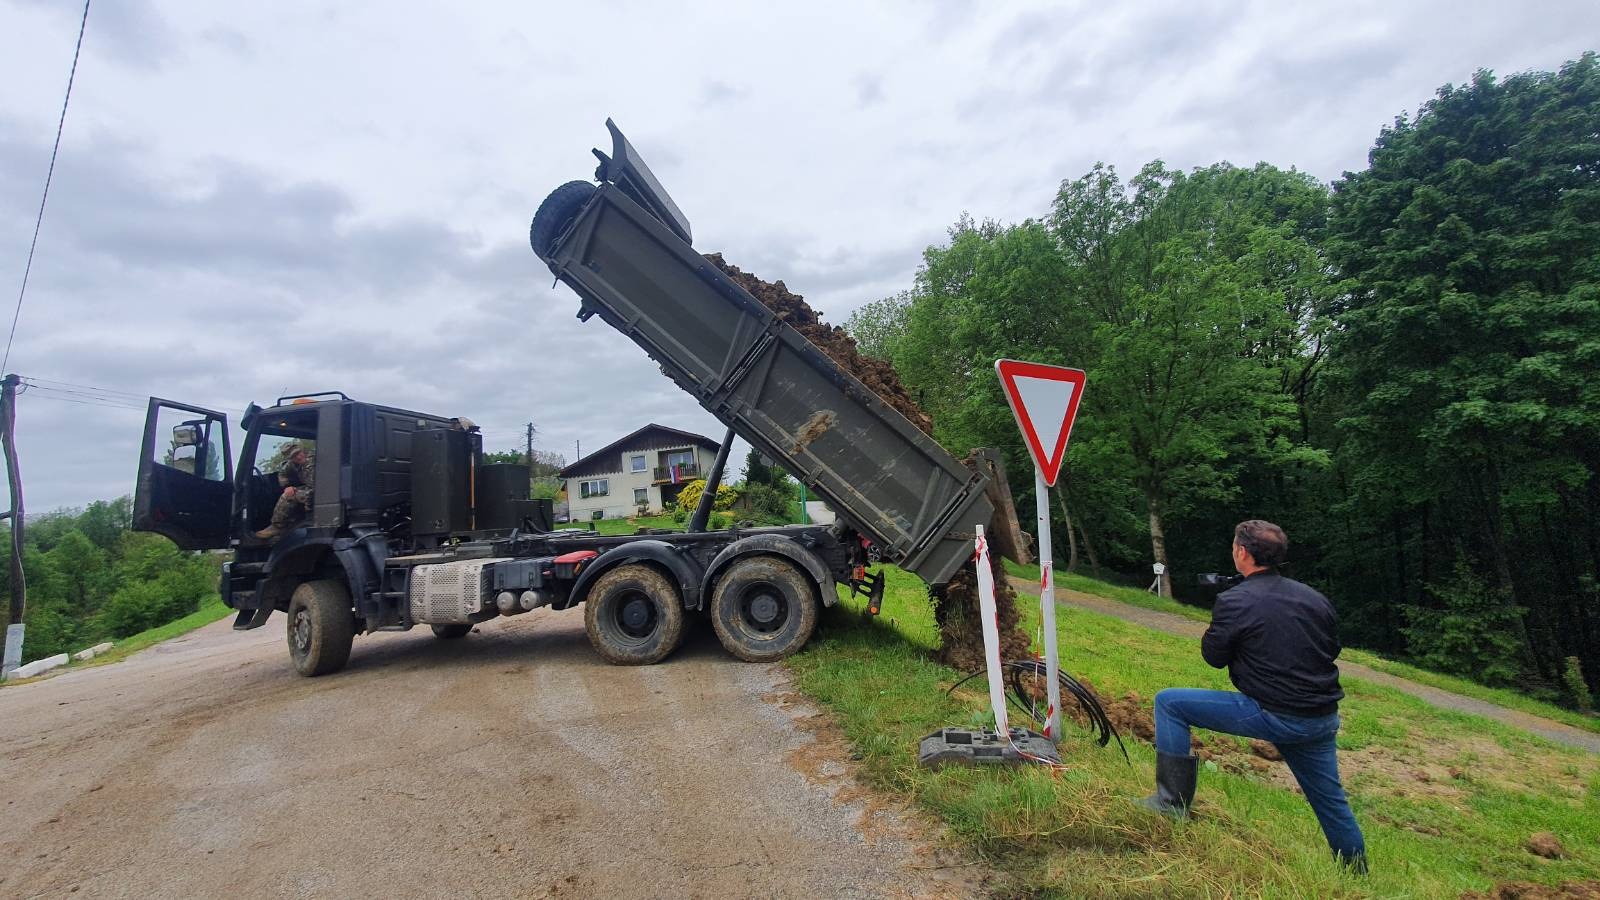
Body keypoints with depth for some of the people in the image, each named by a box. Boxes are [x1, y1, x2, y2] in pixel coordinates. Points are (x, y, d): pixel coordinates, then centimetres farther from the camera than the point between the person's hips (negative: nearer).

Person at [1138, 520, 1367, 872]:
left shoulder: (1235, 601, -13)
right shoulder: (1315, 598, 6)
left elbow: (1213, 656, -2)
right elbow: (1333, 649, 20)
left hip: (1272, 716, -7)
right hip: (1323, 720, 7)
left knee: (1168, 702, -2)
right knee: (1330, 797, 26)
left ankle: (1173, 801, 3)